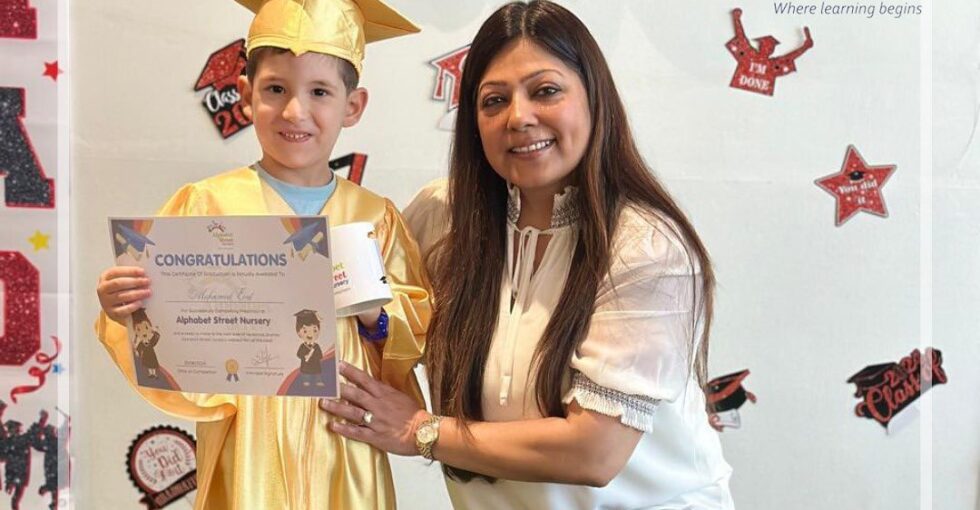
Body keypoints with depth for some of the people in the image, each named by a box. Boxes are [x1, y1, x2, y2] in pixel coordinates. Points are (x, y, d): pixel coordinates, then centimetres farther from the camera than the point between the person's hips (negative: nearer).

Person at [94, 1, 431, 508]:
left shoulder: (376, 217, 1)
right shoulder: (207, 205, -5)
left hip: (345, 454, 2)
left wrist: (377, 313, -13)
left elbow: (420, 337, 5)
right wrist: (132, 311, -25)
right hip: (251, 452, -2)